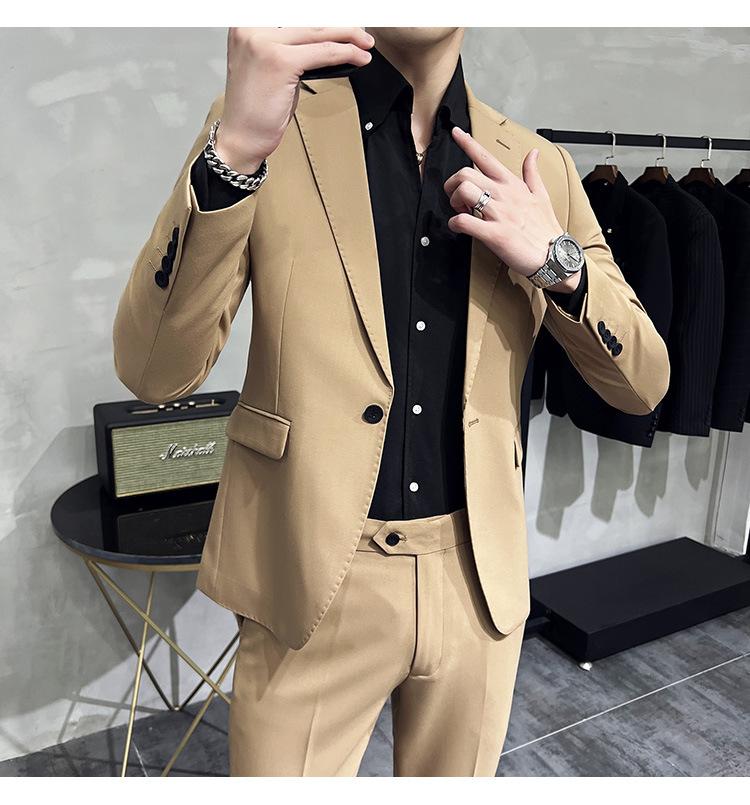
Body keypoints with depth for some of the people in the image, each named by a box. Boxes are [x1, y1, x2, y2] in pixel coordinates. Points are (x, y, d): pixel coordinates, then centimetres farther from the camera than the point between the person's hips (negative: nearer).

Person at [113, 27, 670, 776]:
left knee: (456, 772, 23)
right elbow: (153, 372, -13)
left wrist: (558, 263, -13)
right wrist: (234, 151, -26)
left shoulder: (536, 166, 3)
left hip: (478, 581, 4)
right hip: (311, 581, -2)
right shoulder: (267, 123, -5)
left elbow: (643, 385, 4)